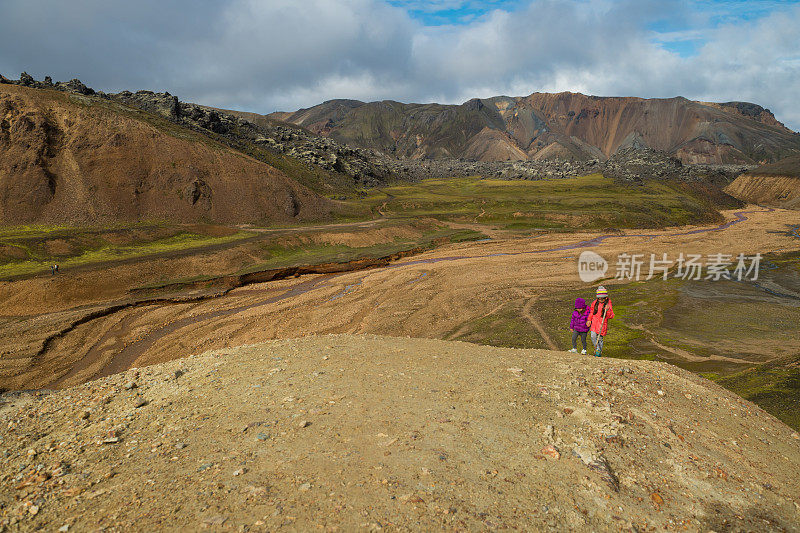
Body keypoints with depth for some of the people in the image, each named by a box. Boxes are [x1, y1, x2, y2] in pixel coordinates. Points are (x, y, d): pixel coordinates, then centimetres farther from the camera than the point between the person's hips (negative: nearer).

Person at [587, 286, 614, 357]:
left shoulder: (608, 304, -9)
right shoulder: (595, 302, 3)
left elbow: (611, 316, -11)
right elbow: (591, 311, 17)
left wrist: (607, 310, -28)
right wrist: (589, 320, 12)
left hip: (602, 323, -3)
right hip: (594, 322, 4)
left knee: (600, 338, 5)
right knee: (593, 337, -5)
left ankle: (599, 352, 21)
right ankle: (597, 349, 17)